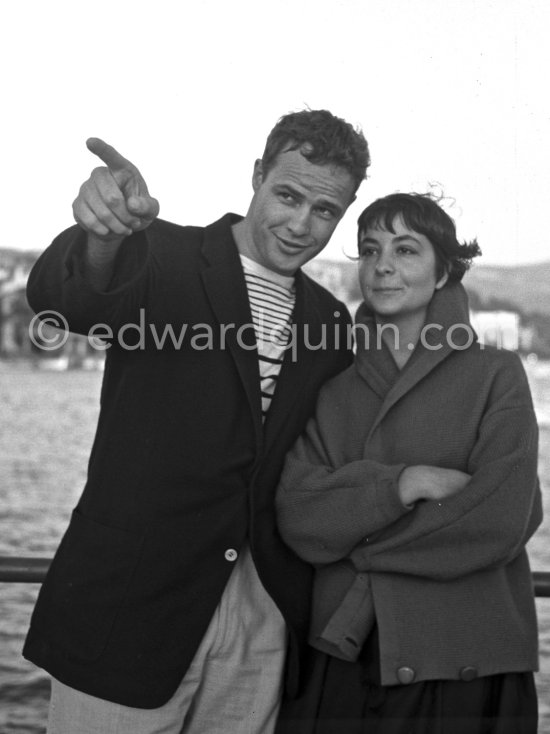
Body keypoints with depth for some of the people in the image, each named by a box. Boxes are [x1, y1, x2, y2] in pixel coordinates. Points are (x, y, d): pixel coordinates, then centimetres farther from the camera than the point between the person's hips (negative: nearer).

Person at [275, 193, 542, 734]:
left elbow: (498, 524, -13)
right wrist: (406, 484, -18)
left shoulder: (495, 375, -3)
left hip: (467, 668, -3)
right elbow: (297, 520, -5)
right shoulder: (335, 388, 7)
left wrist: (351, 539, -7)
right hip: (341, 660, 3)